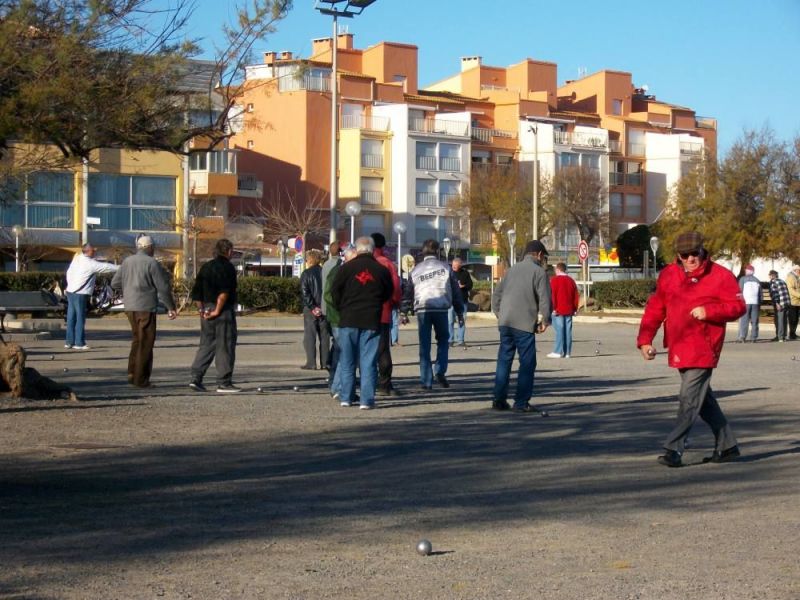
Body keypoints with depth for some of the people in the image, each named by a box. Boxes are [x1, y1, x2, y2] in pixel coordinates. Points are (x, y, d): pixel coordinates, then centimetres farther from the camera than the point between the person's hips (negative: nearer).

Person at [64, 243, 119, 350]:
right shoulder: (91, 264, -13)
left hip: (70, 292, 8)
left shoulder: (77, 258, 8)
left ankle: (69, 342, 14)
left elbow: (69, 273, 12)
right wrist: (121, 268, -1)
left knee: (71, 318, 10)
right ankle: (79, 343, 0)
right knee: (80, 319, -2)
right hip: (80, 294, -8)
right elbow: (106, 267, -8)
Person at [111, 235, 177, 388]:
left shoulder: (127, 261, 9)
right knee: (145, 343, 1)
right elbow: (163, 287, -11)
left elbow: (115, 283, 13)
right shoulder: (151, 263, -10)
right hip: (146, 307, -6)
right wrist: (170, 307, -3)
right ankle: (141, 379, 3)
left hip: (130, 307, 6)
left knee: (137, 339, 19)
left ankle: (132, 373, 15)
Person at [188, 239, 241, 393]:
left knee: (206, 344, 13)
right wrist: (217, 311, -17)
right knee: (225, 346, -2)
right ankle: (224, 383, 0)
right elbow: (224, 293, -20)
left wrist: (201, 308, 11)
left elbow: (196, 292, 13)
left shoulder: (206, 267, 15)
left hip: (207, 310, 7)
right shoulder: (227, 267, -9)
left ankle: (196, 378, 7)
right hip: (224, 311, -7)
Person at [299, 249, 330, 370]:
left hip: (311, 310, -4)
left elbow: (305, 292, -14)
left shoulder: (306, 274, -6)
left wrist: (312, 307, -13)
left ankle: (311, 363, -4)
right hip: (324, 309, 4)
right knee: (324, 336, 10)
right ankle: (324, 362, 11)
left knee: (310, 336, 0)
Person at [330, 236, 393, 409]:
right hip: (372, 321, 0)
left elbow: (335, 291, -1)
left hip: (348, 319, 0)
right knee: (368, 361, 2)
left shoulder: (347, 267, -3)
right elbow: (388, 294, 10)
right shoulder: (382, 270, 1)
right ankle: (367, 400, -2)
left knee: (347, 361, 10)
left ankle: (346, 397, 12)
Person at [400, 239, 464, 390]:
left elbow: (408, 292, 10)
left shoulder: (415, 270, 12)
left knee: (424, 346, 5)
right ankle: (440, 371, -2)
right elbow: (455, 290, 6)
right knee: (443, 340, 16)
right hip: (441, 308, -1)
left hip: (422, 309, 1)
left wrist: (404, 312, 15)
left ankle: (426, 380, 4)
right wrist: (459, 311, 10)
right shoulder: (445, 267, 8)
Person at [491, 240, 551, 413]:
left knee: (504, 360, 11)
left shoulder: (513, 269, 16)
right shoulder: (539, 272, -2)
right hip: (525, 324, -6)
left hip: (505, 322, 6)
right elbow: (544, 299, -8)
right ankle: (521, 402, 0)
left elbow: (497, 293, 16)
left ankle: (499, 400, 13)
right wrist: (545, 321, 2)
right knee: (527, 363, 1)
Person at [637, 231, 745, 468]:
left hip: (703, 349, -6)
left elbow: (738, 306, -5)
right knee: (702, 398, 14)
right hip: (678, 349, 6)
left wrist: (708, 311, -19)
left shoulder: (720, 276, -4)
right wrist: (645, 339, -2)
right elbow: (654, 309, 8)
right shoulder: (667, 276, 8)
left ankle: (673, 448, -8)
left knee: (689, 399, -11)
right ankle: (727, 446, 26)